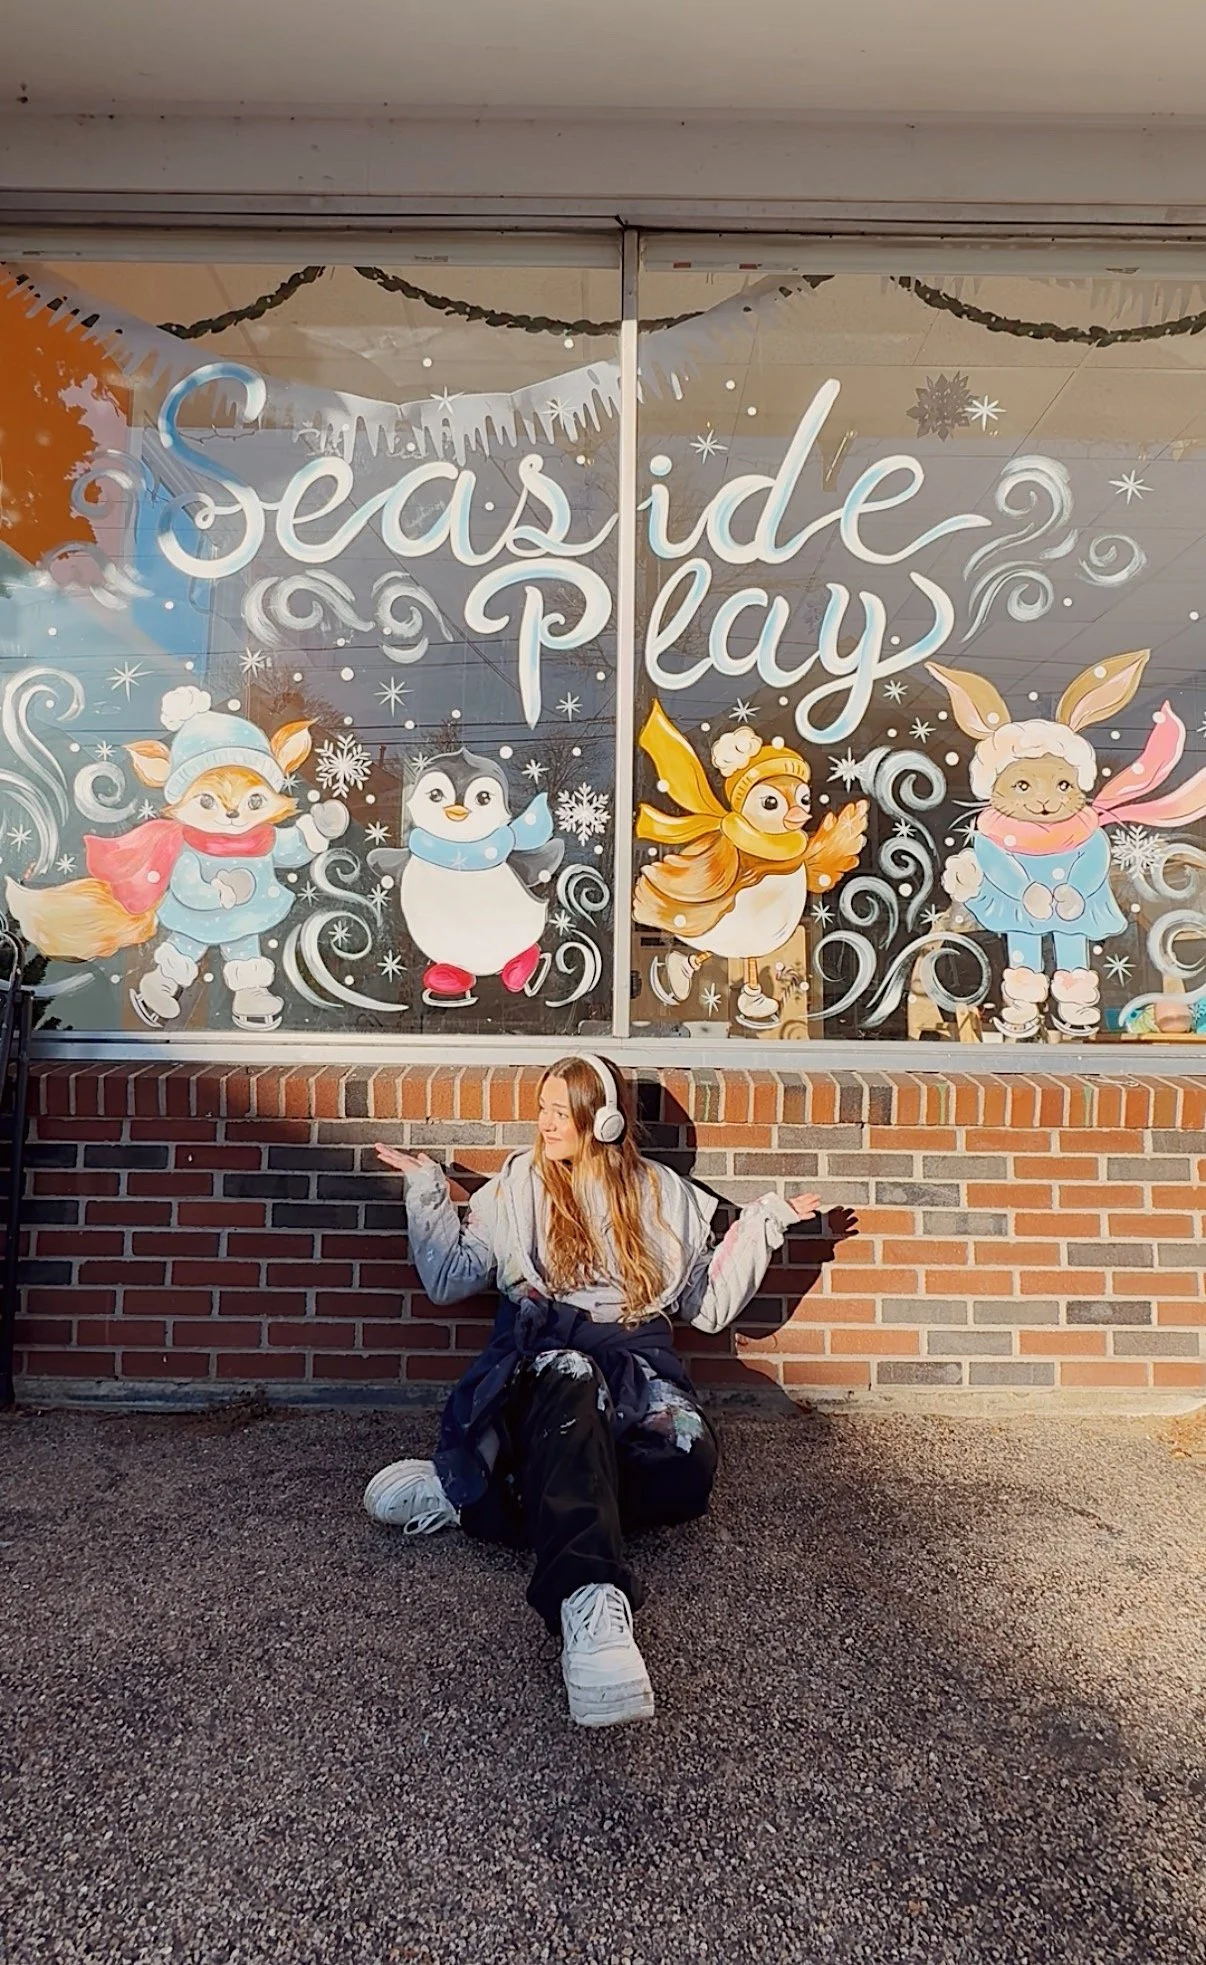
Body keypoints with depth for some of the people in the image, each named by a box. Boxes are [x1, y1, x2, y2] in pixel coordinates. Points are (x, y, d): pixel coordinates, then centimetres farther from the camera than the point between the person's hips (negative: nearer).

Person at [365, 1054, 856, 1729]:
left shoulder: (666, 1195, 17)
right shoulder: (518, 1186, 17)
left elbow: (709, 1306, 18)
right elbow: (448, 1281, 15)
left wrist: (767, 1222, 12)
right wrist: (427, 1190, 12)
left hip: (636, 1357, 2)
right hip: (539, 1356, -1)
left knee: (687, 1462, -34)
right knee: (568, 1380, -41)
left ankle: (473, 1492, -30)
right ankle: (592, 1603, -57)